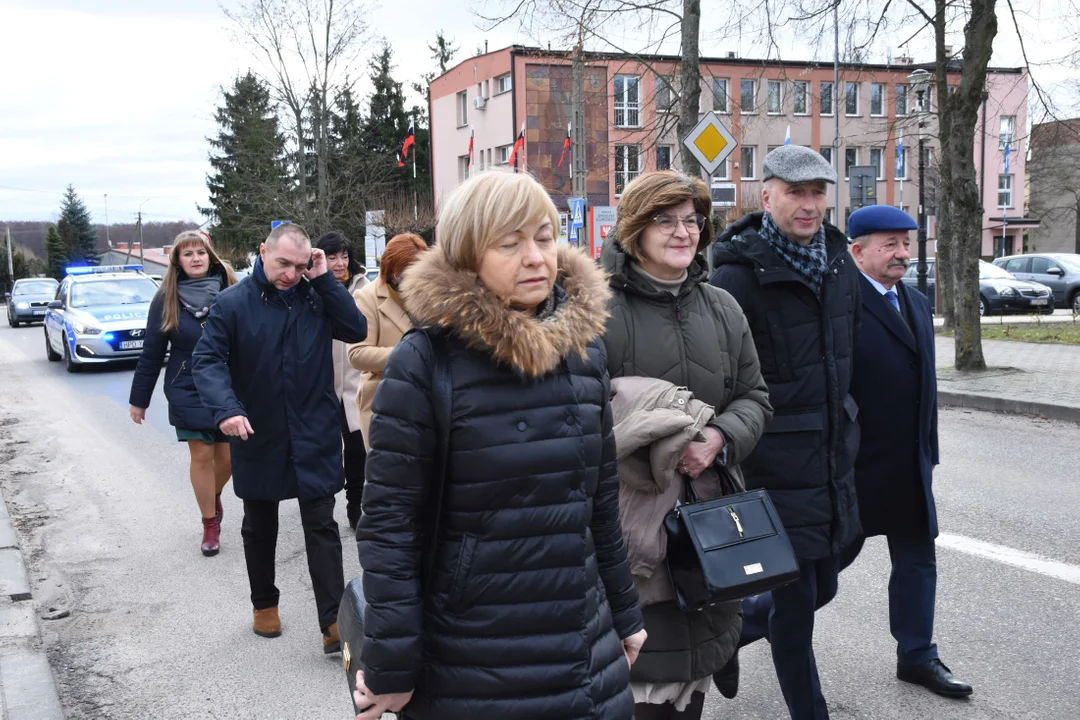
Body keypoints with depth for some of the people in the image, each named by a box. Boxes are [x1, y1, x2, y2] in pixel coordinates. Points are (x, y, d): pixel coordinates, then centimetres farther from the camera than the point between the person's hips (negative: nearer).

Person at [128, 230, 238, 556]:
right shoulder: (166, 299, -2)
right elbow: (151, 353, 2)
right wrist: (139, 399, 4)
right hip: (188, 392, 0)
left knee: (228, 456, 6)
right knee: (202, 456, 2)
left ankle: (214, 496, 39)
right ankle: (210, 524, 18)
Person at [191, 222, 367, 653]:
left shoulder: (316, 296, 0)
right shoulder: (233, 303, -7)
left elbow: (356, 330, -11)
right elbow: (208, 360, -11)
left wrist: (325, 279, -15)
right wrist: (226, 408, -27)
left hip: (314, 437, 1)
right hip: (257, 437, 0)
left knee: (322, 527, 0)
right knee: (260, 528, 16)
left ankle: (333, 623, 3)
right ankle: (264, 604, 36)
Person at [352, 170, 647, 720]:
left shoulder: (583, 346, 2)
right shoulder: (422, 362, -13)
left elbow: (601, 496, 10)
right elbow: (389, 522, -13)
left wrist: (624, 615, 14)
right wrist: (391, 669, -13)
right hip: (465, 664, -4)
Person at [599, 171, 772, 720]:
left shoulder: (722, 308, 11)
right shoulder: (600, 308, -10)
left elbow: (755, 397, 13)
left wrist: (720, 437, -6)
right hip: (632, 519, -6)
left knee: (698, 669, 17)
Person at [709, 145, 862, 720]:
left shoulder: (839, 264, 7)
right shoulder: (737, 275, -17)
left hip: (833, 456, 8)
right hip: (776, 466, -7)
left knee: (822, 586, 20)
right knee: (796, 600, 5)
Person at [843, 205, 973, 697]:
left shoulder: (917, 303, 12)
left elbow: (924, 380, 15)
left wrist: (928, 450, 15)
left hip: (909, 465, 8)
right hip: (855, 463, -8)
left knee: (917, 559, 14)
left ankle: (917, 657, 27)